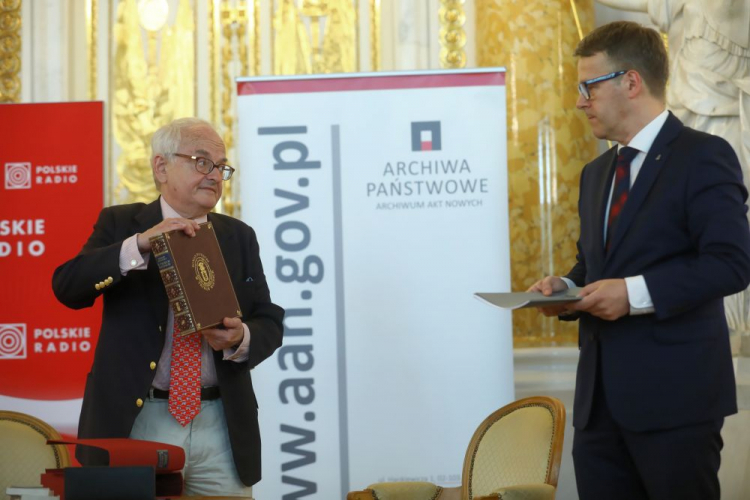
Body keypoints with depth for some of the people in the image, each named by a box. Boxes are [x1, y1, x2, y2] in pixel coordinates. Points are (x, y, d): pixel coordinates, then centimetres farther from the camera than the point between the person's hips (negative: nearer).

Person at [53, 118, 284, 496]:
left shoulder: (239, 237, 11)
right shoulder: (120, 224, 3)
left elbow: (269, 322, 8)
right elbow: (67, 287, -11)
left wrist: (241, 338, -15)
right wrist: (139, 244, -23)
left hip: (223, 427, 2)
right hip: (137, 422, -2)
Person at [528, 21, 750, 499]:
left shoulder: (703, 156, -7)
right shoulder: (597, 172, 20)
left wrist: (636, 292, -22)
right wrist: (566, 286, 6)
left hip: (673, 393, -7)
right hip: (600, 396, 7)